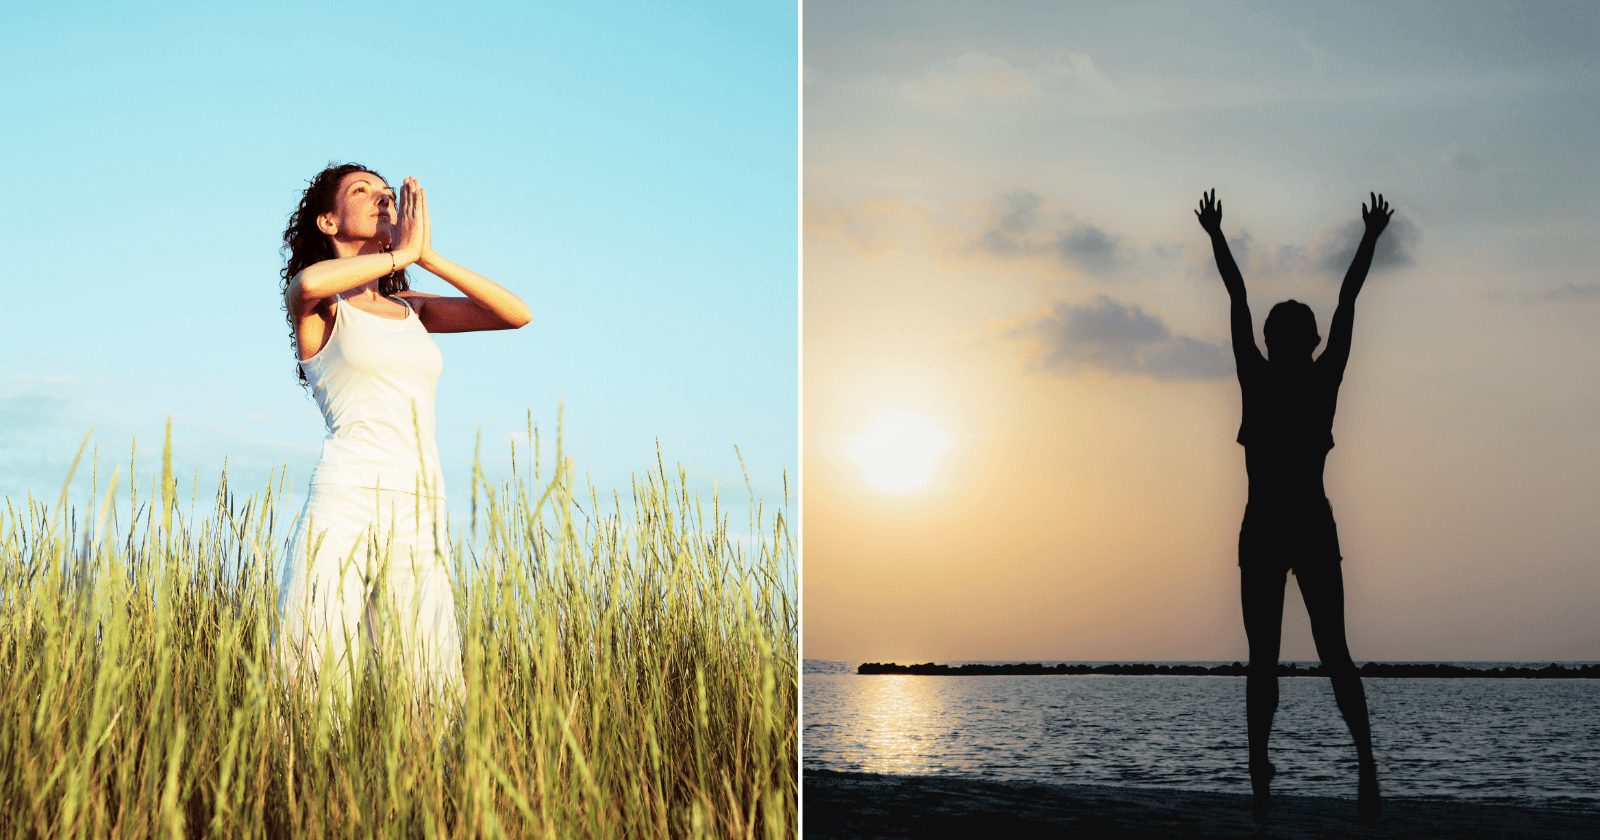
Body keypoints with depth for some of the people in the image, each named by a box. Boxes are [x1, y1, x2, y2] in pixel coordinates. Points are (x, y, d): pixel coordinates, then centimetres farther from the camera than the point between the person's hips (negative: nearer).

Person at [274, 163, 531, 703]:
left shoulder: (411, 309, 20)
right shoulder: (318, 307, 6)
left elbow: (516, 313, 11)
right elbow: (310, 283, -20)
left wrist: (428, 257, 5)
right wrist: (402, 253, -5)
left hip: (421, 514, 5)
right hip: (349, 498, -5)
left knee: (425, 686, -1)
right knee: (318, 679, -9)